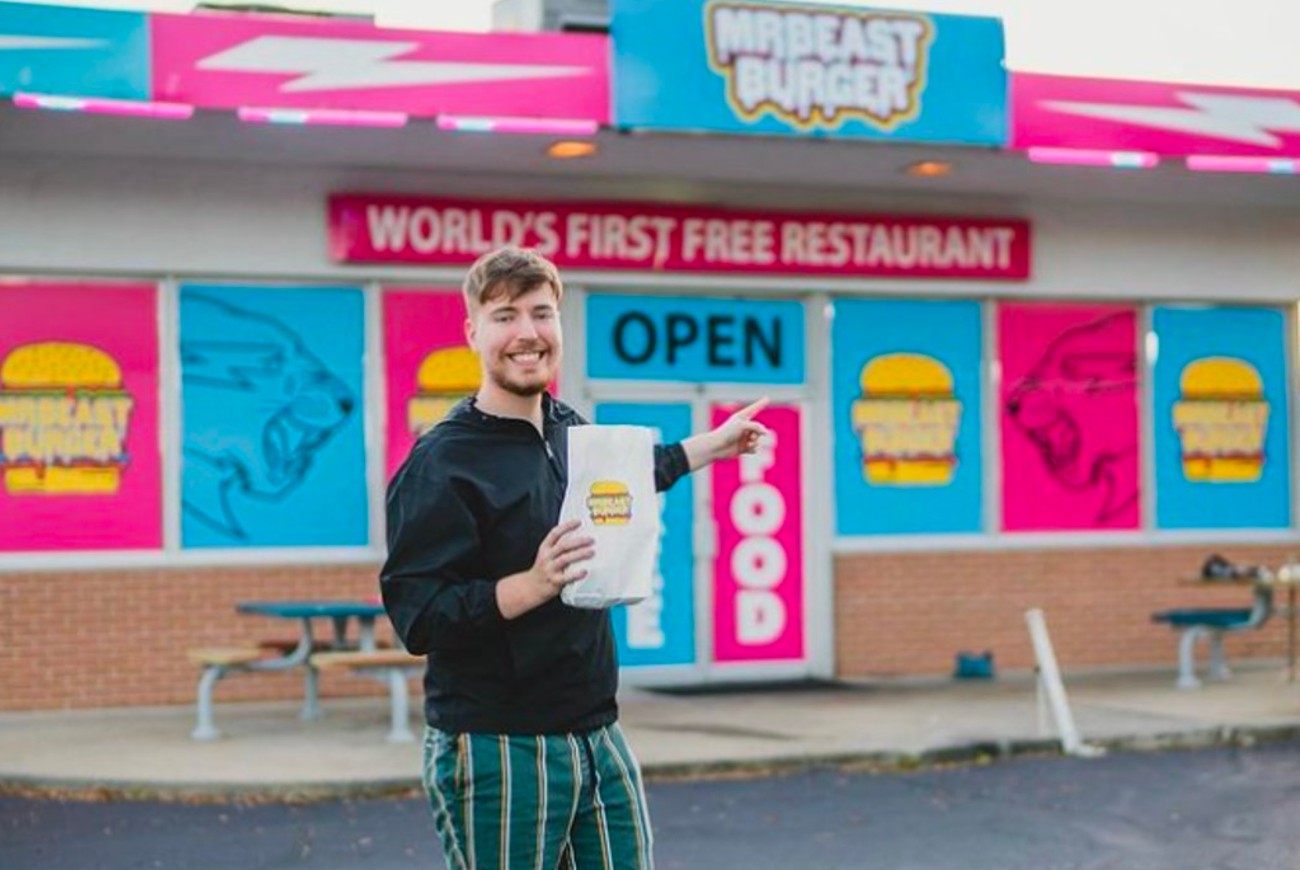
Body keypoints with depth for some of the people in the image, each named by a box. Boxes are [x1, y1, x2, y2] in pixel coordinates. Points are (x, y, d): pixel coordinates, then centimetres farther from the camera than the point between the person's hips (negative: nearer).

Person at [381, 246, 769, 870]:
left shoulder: (571, 430, 8)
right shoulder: (440, 464, -14)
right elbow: (416, 619, -20)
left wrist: (714, 445, 40)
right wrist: (535, 584, -30)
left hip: (598, 741, 7)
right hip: (495, 752, -7)